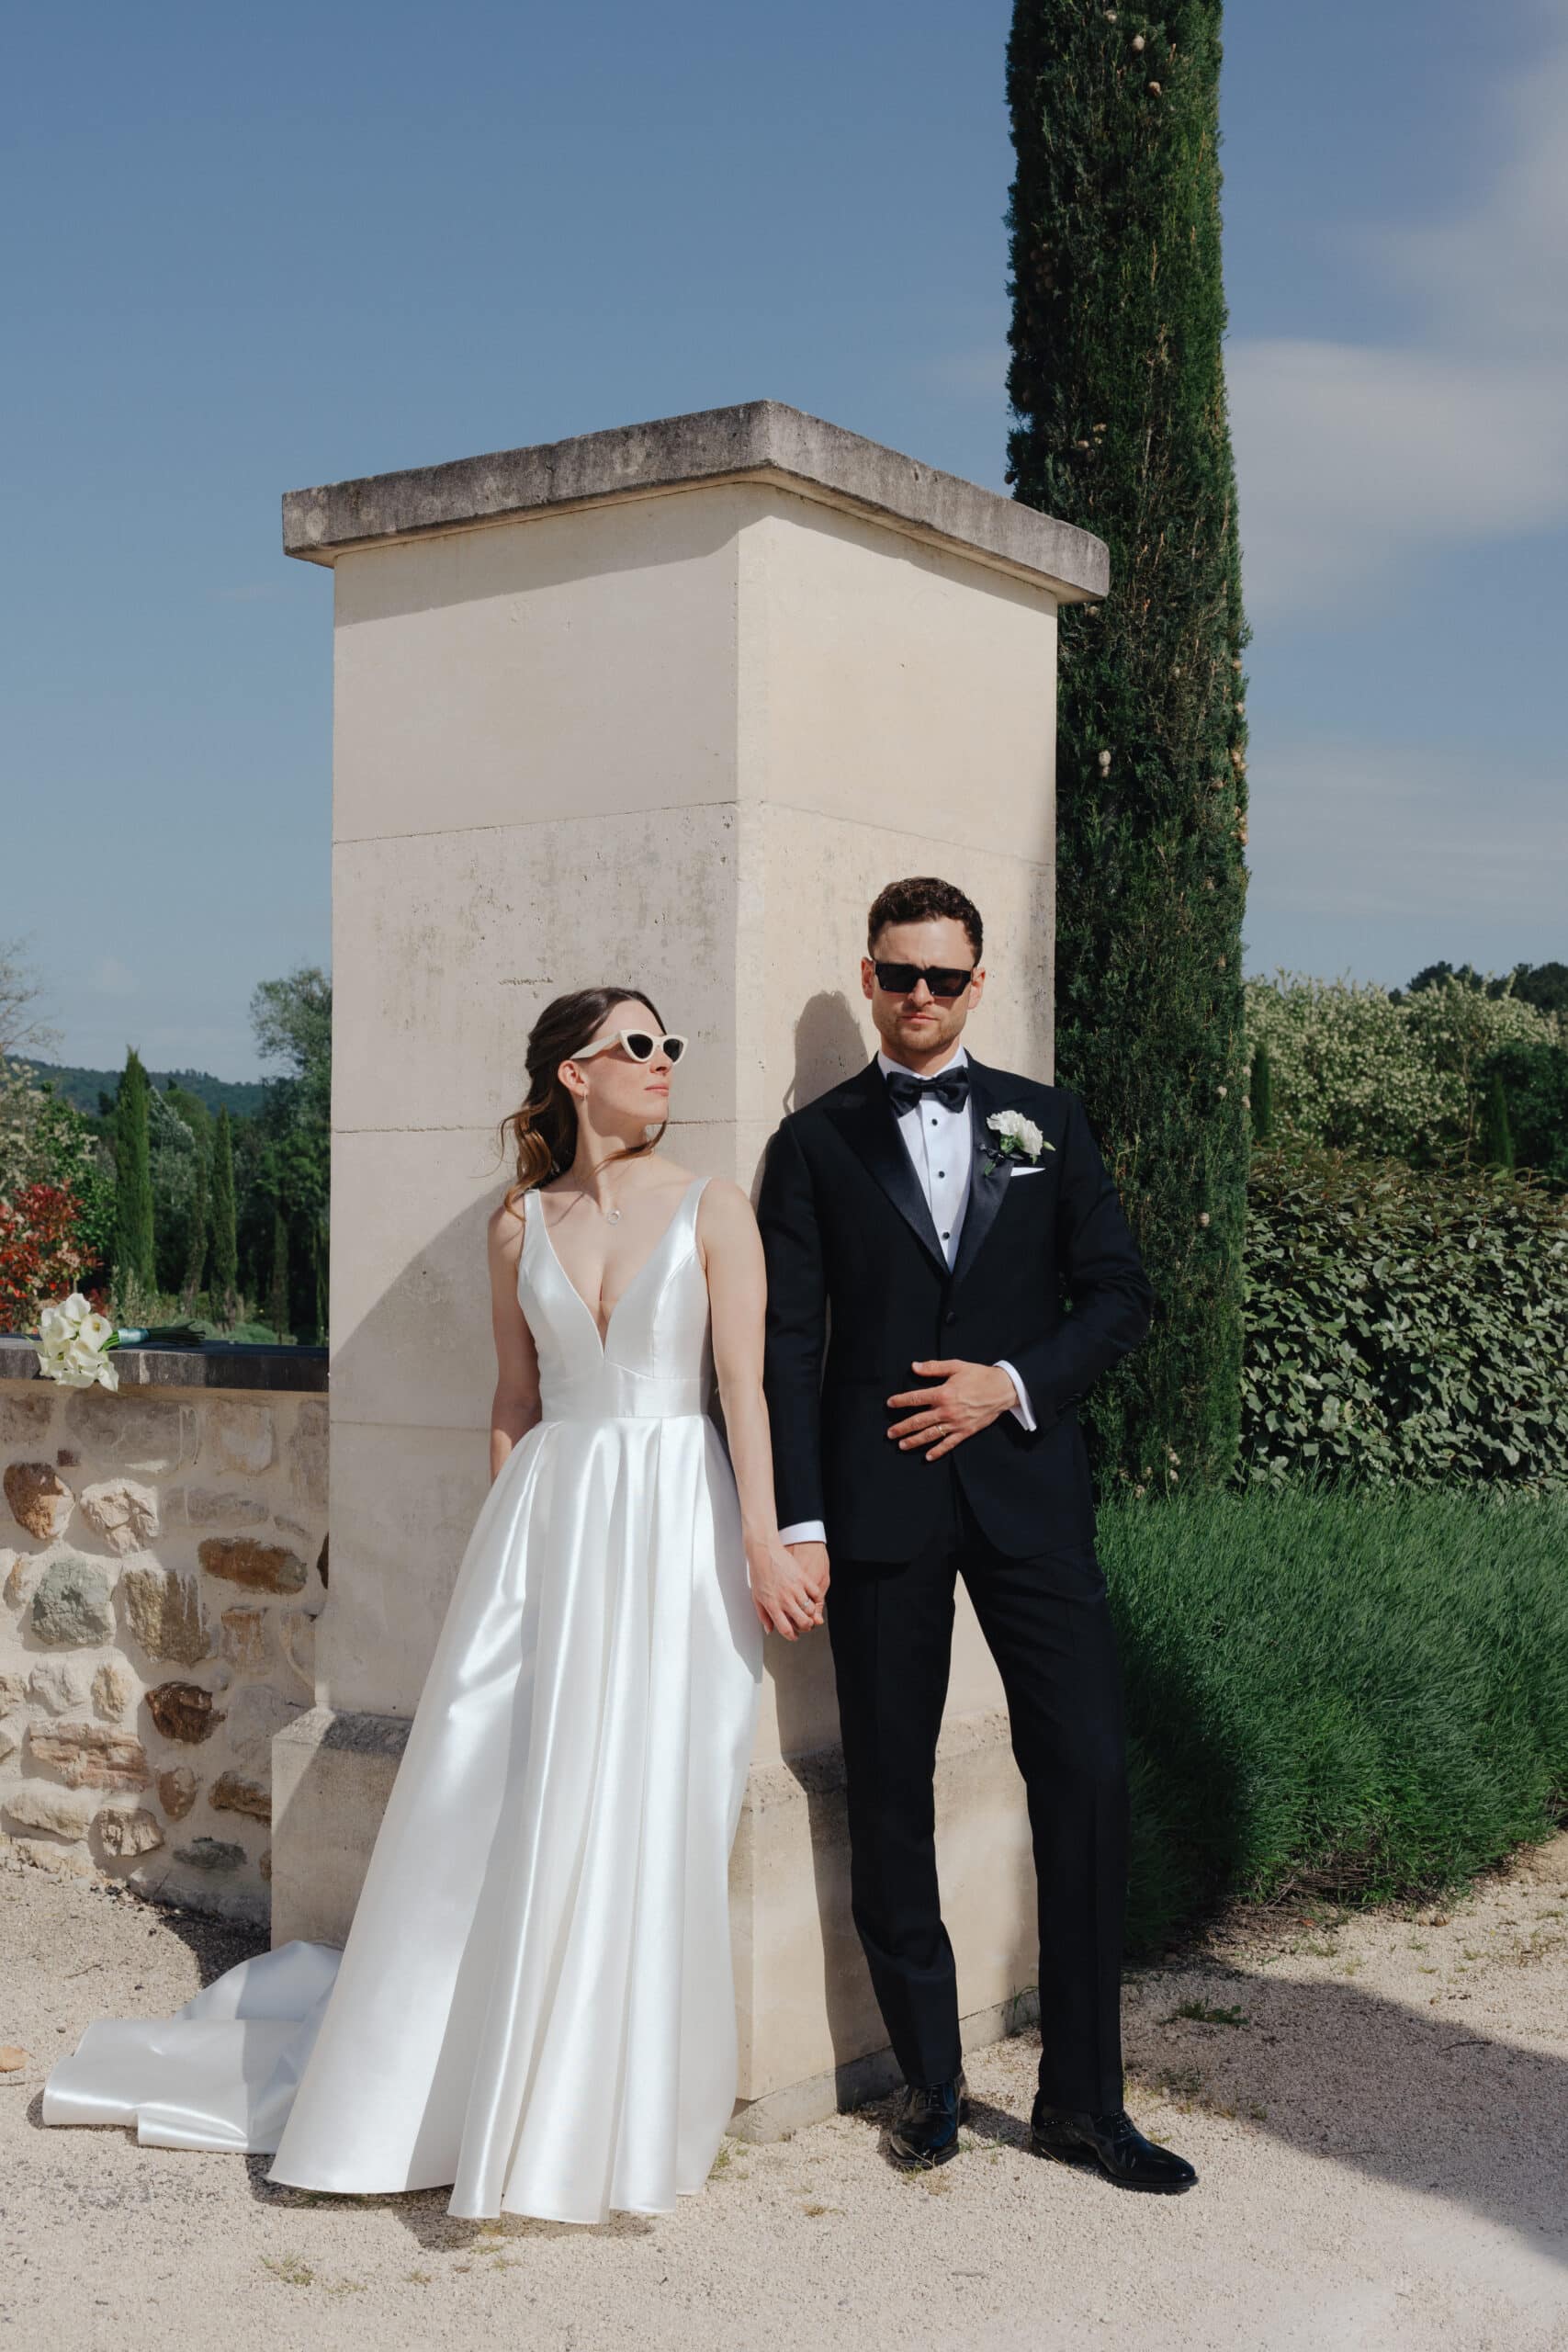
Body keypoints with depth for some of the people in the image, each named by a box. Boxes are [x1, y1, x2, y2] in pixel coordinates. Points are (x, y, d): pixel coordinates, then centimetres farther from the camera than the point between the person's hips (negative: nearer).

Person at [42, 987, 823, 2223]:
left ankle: (609, 2116, 11)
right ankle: (432, 2088, 22)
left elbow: (745, 1384, -5)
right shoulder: (522, 1224, 9)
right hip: (547, 1520, 3)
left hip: (672, 1523, -2)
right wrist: (502, 1545, 11)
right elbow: (517, 1399, 14)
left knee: (643, 1817, -3)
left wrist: (763, 1542, -13)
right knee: (488, 1805, 4)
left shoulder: (710, 1207, 1)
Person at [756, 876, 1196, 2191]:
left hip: (1026, 1488, 1)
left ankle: (1082, 2099, 10)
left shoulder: (1046, 1122, 12)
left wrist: (1015, 1382, -9)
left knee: (1089, 1776, -2)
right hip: (880, 1503, -1)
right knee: (889, 1798, 5)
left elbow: (1119, 1294, 8)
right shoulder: (818, 1142, 7)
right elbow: (788, 1343, 1)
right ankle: (931, 2080, 20)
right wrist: (795, 1523, -7)